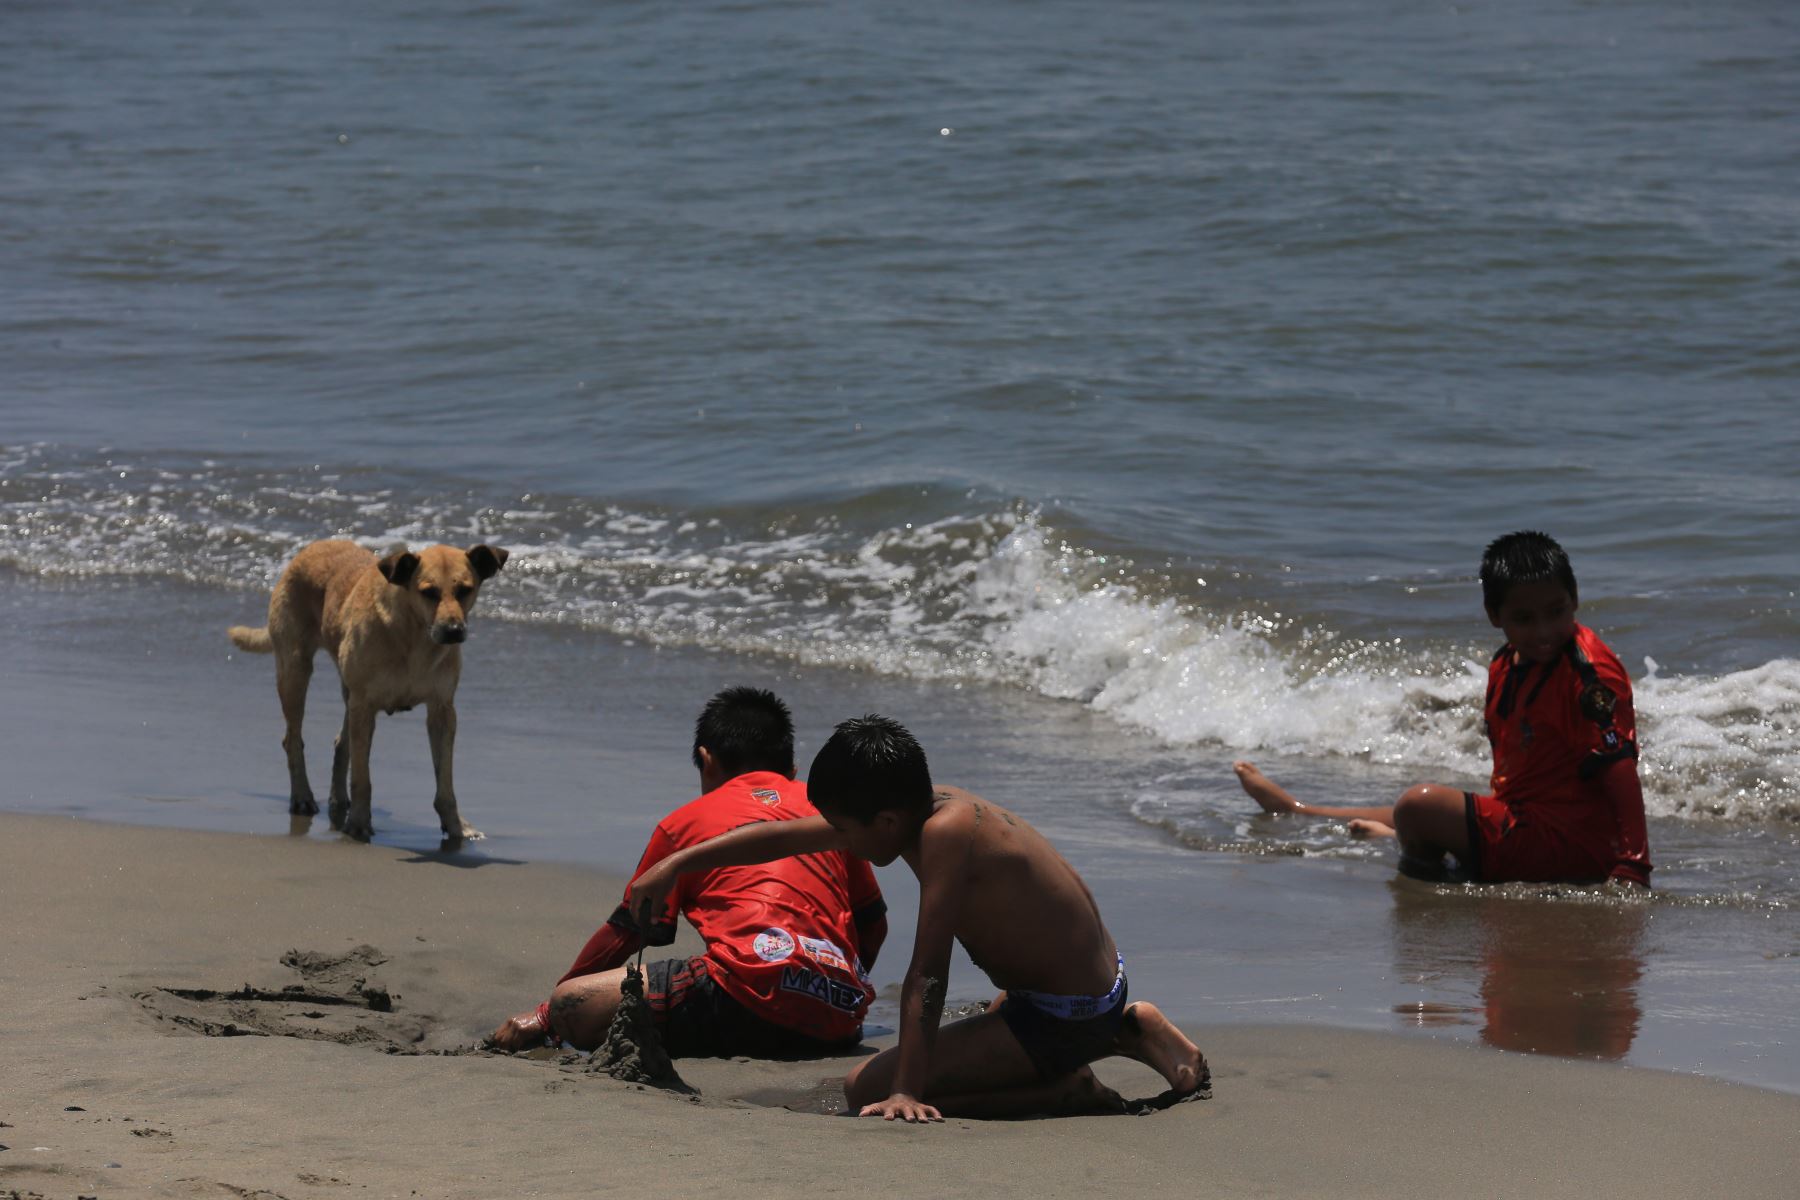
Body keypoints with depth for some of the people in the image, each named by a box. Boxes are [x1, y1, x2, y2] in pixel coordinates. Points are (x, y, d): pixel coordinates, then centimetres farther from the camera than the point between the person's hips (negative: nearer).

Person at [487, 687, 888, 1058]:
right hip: (839, 1016, 5)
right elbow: (873, 927, 28)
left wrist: (547, 1014, 33)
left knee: (571, 1004, -1)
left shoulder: (685, 822, 16)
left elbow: (625, 932, 21)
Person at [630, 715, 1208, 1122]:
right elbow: (785, 837, 11)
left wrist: (906, 1092, -30)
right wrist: (677, 864, 12)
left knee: (867, 1089, -12)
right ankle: (1128, 1032, 21)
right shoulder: (928, 806, 1)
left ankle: (1068, 1093, -8)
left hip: (1064, 1021, -9)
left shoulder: (946, 832, -24)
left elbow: (927, 974, -28)